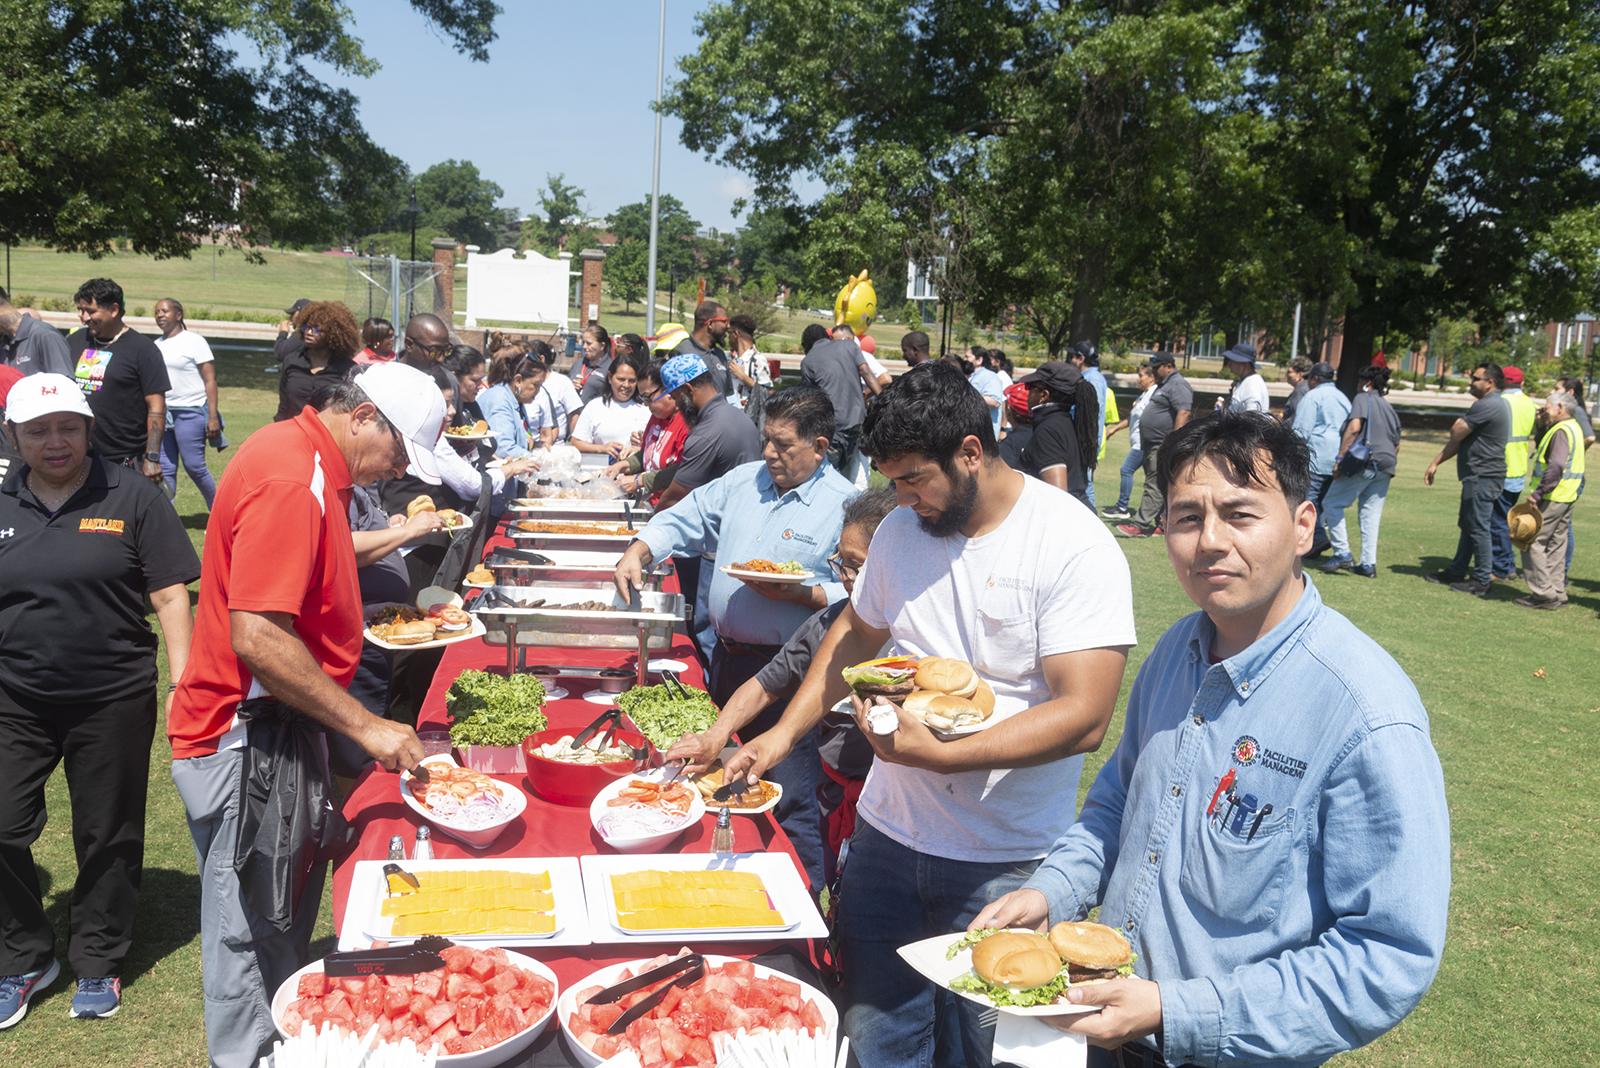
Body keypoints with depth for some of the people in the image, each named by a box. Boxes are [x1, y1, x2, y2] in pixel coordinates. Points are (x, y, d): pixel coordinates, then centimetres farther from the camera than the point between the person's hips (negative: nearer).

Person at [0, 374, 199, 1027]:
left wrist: (184, 684, -10)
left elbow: (170, 594, -4)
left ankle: (97, 963, 29)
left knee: (107, 838, 10)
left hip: (112, 701, -2)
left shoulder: (131, 498, -4)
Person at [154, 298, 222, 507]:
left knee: (194, 466, -5)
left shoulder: (194, 341, -3)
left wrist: (213, 416, -15)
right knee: (165, 468, 4)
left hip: (191, 412, -6)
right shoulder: (156, 345, 14)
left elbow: (210, 381, -7)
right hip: (163, 413, 6)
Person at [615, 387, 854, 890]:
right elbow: (682, 521, 15)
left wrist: (798, 593, -25)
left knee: (789, 800, -3)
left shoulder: (845, 505, -10)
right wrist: (637, 553, 0)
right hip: (727, 656, 7)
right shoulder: (744, 480, 10)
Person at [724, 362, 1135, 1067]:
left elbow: (1083, 716, -22)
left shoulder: (1077, 548, -16)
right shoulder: (900, 531, 4)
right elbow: (855, 635, 19)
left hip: (1003, 865, -5)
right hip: (886, 833, 5)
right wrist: (784, 734, 10)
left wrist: (938, 755, -28)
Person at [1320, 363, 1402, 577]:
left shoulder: (1363, 398, 1)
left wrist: (1340, 457, -14)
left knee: (1332, 503, 0)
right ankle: (1368, 564, 5)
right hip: (1386, 465, 7)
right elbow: (1397, 444, 23)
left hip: (1364, 462, -7)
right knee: (1371, 513, 8)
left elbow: (1354, 427, -14)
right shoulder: (1390, 408, 24)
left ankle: (1342, 553, -8)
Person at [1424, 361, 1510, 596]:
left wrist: (1459, 423, 7)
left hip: (1482, 477, -11)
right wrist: (1436, 463, 16)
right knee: (1467, 525, 16)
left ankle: (1481, 582, 0)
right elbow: (1459, 440, 18)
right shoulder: (1493, 404, 18)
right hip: (1479, 475, 11)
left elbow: (1456, 433, -17)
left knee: (1478, 528, -5)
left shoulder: (1487, 405, -17)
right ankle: (1457, 572, 25)